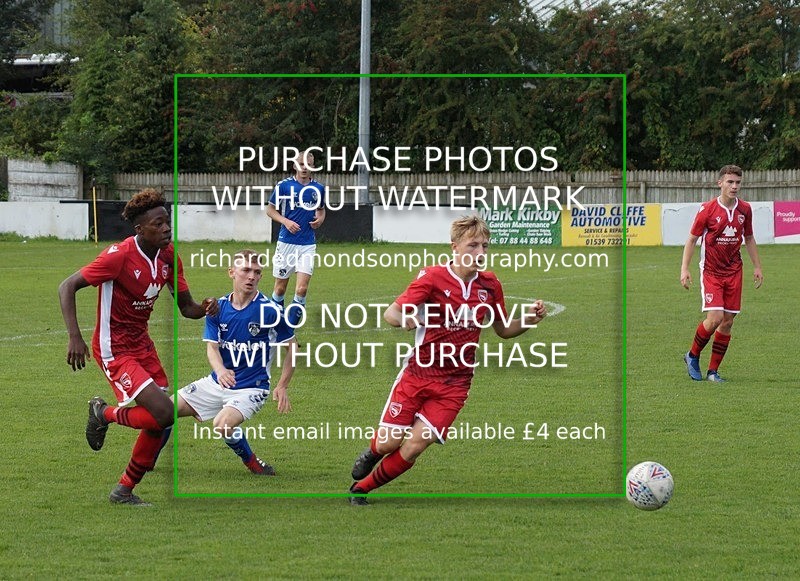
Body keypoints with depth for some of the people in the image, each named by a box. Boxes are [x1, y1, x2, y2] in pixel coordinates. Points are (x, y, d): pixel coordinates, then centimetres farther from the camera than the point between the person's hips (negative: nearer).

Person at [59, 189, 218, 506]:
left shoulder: (168, 256, -1)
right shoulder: (119, 255, -23)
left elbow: (186, 307, 7)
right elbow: (67, 287, -20)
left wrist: (205, 308, -17)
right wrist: (75, 337, -30)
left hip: (141, 343, 8)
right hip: (114, 349, -8)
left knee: (160, 422, 7)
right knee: (163, 412, -20)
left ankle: (124, 491, 24)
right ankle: (105, 414, 9)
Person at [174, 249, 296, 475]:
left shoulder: (270, 310, -14)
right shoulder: (218, 307, -2)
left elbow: (291, 347, -3)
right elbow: (212, 346, -5)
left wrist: (282, 387, -9)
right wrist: (220, 370, -28)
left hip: (251, 388, -5)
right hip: (217, 382, 5)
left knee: (223, 424, -32)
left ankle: (252, 462, -4)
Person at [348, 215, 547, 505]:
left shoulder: (490, 285, 1)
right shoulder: (433, 278, -11)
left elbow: (503, 329, 15)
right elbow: (390, 313, -16)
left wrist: (530, 319, -6)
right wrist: (406, 319, -41)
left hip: (454, 384, 2)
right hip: (418, 372, -2)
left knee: (415, 444, -11)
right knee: (389, 442, -3)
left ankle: (362, 488, 11)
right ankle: (372, 454, 36)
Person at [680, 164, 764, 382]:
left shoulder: (745, 209, 2)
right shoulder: (707, 209, -11)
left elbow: (749, 239, 17)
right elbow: (692, 240, -4)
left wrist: (757, 266, 14)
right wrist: (684, 269, -11)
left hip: (734, 272, 4)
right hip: (711, 272, -4)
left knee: (727, 322, 1)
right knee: (714, 318, -16)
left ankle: (713, 371, 11)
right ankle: (693, 356, 8)